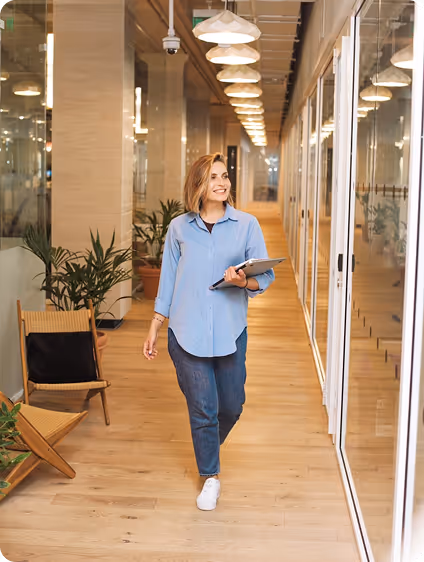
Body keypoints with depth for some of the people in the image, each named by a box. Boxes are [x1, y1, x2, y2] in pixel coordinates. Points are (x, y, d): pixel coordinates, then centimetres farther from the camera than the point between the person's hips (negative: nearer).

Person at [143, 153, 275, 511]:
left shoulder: (247, 225, 0)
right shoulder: (179, 228, 3)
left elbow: (266, 276, -1)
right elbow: (168, 282, 9)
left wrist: (244, 282, -24)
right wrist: (153, 330, 9)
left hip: (230, 333, 1)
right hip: (187, 333, -1)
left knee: (231, 407, 11)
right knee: (203, 409, 3)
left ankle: (209, 447, 44)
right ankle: (211, 477, 24)